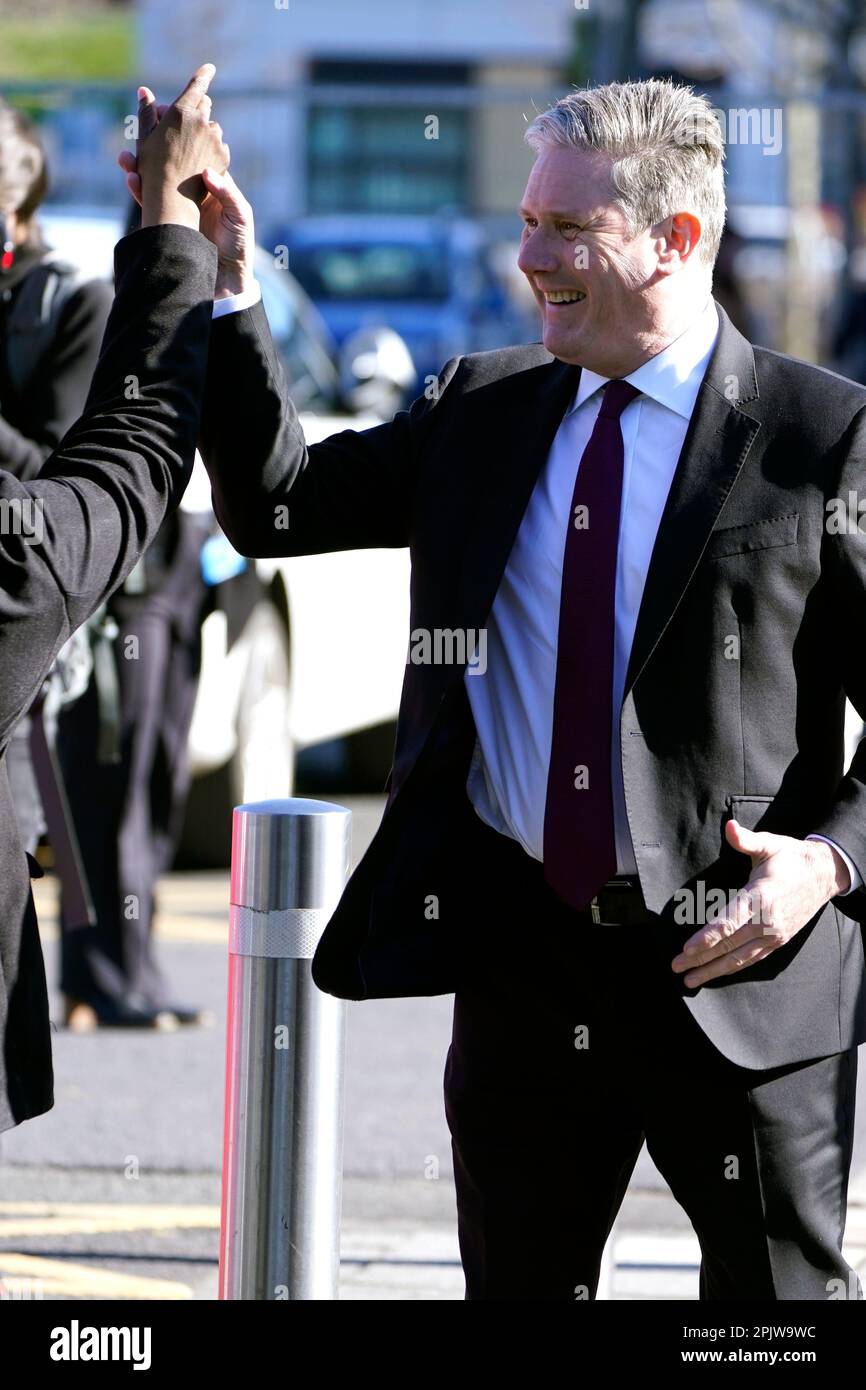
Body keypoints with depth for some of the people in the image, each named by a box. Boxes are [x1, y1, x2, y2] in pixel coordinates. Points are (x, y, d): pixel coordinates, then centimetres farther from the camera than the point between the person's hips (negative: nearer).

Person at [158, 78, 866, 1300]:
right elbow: (277, 504, 8)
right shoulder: (478, 411, 9)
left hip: (736, 969, -4)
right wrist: (222, 290, -1)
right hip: (519, 957, 5)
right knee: (520, 1285, 13)